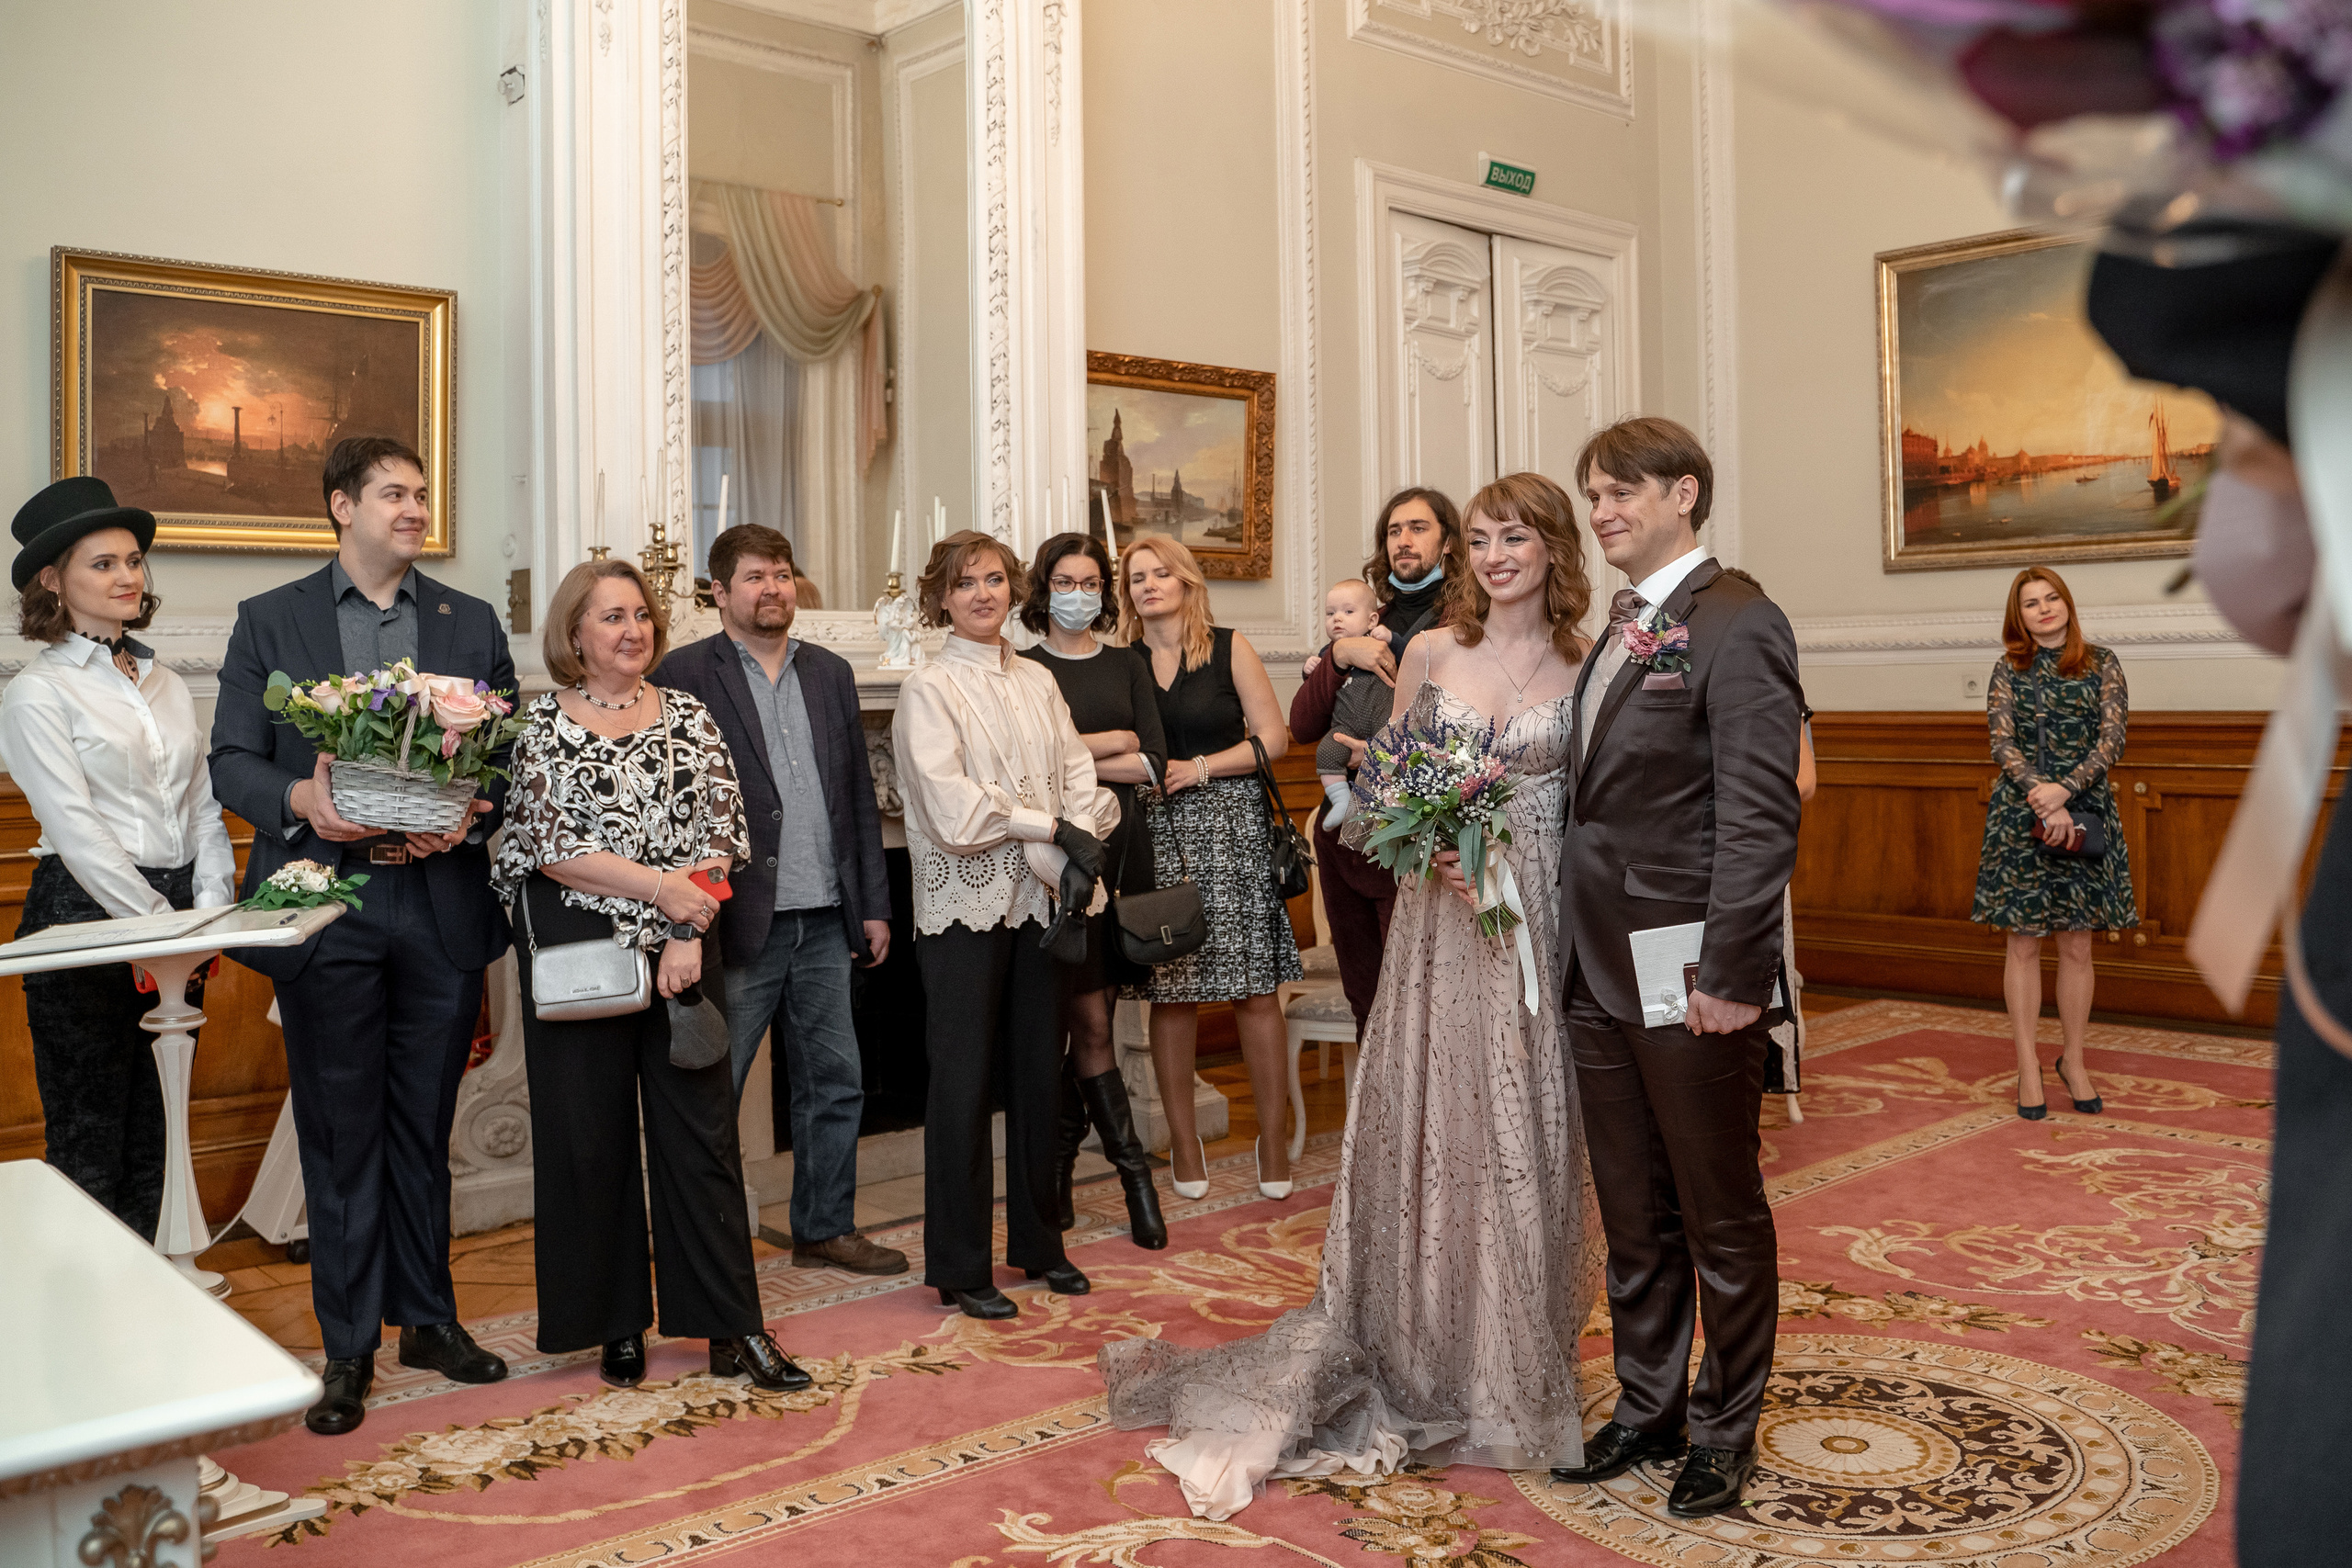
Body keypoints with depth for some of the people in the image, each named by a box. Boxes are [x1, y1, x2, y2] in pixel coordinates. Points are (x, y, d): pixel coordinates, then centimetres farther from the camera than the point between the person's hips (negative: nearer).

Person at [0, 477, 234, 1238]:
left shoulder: (168, 684, 14)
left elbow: (204, 807, 11)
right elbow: (77, 830, -11)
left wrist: (210, 913, -2)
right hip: (86, 919, -5)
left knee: (152, 1141, 11)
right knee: (88, 1147, 1)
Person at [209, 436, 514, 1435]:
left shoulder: (472, 624, 11)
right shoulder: (270, 620, 6)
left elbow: (510, 758, 8)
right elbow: (231, 762, 1)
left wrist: (468, 818, -12)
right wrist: (301, 800, -18)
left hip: (441, 905, 2)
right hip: (326, 909, -1)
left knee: (423, 1127, 11)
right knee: (340, 1132, 4)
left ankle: (427, 1317, 25)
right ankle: (349, 1348, 15)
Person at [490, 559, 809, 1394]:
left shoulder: (688, 716, 9)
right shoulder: (544, 724, 1)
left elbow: (722, 833, 2)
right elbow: (553, 845, -8)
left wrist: (689, 934, -9)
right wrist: (662, 887, -15)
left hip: (680, 951, 2)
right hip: (578, 957, -2)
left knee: (701, 1130, 2)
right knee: (591, 1137, 5)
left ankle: (733, 1330, 8)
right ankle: (617, 1325, 20)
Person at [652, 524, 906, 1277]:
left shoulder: (830, 672, 12)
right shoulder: (685, 674, -4)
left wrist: (873, 903, 11)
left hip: (824, 921, 6)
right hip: (737, 925, -5)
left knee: (835, 1084, 13)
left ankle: (825, 1229, 28)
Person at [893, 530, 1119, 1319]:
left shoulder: (1038, 682, 12)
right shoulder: (928, 689, -4)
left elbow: (1078, 775, 6)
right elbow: (951, 806, -14)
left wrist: (1081, 852, -11)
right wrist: (1054, 826, -12)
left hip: (1041, 899, 5)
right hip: (965, 905, -5)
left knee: (1039, 1073, 12)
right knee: (964, 1081, 1)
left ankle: (1038, 1242, 28)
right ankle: (959, 1268, 13)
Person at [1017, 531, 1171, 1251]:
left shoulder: (1128, 669, 14)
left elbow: (1155, 764, 3)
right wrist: (1116, 742, -7)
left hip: (1120, 850, 4)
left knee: (1092, 1019, 6)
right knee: (1089, 1022, -5)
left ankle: (1058, 1169, 18)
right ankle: (1134, 1172, 5)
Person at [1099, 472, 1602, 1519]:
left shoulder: (1586, 667, 2)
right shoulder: (1429, 653, 4)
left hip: (1542, 922, 0)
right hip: (1440, 919, 1)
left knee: (1524, 1140, 6)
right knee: (1427, 1129, 4)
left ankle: (1516, 1372, 23)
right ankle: (1425, 1363, 21)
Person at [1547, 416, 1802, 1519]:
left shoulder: (1735, 626, -12)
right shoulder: (1616, 634, 14)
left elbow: (1761, 817, -18)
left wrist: (1730, 974, -21)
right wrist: (1574, 948, 10)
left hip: (1690, 981, -8)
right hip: (1600, 974, 8)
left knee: (1720, 1218, 9)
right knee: (1634, 1218, 18)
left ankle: (1724, 1433, 26)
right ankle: (1646, 1411, 33)